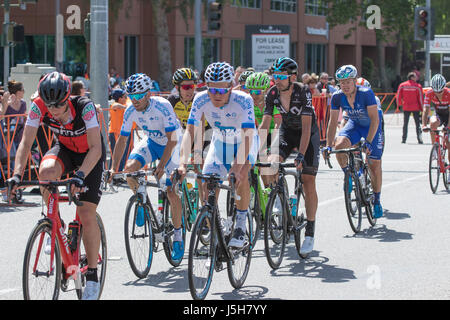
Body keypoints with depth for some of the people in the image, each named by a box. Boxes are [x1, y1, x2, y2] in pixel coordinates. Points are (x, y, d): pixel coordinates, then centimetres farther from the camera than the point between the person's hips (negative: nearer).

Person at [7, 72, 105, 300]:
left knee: (87, 215, -12)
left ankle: (92, 276, 3)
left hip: (90, 155, -3)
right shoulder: (39, 107, -24)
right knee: (46, 172, -34)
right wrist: (17, 174, -37)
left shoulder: (84, 106, -33)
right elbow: (26, 143, -23)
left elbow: (96, 148, -37)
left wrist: (80, 175, -50)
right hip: (65, 149, 3)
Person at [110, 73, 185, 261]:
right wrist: (114, 169, -20)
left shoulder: (163, 107, -31)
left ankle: (178, 235, 8)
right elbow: (122, 140, -12)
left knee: (172, 193, -10)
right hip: (151, 142, 4)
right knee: (129, 169, -25)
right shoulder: (131, 111, -17)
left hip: (171, 145, -4)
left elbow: (172, 139, -31)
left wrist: (162, 165, -39)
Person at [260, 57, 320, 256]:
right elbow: (264, 124, -17)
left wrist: (301, 155, -39)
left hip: (309, 134, -4)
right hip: (287, 131, 4)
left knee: (308, 182, -8)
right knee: (271, 163, -25)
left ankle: (310, 232, 0)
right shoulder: (273, 93, -16)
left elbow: (306, 127, -31)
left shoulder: (303, 92, -28)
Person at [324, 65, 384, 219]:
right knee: (339, 145, -27)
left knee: (374, 164, -6)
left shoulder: (366, 93, -31)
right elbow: (333, 122, -15)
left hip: (372, 126, -3)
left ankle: (377, 201, 13)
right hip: (354, 124, 3)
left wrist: (368, 142, -43)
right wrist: (328, 145, -24)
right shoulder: (337, 97, -19)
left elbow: (375, 119, -33)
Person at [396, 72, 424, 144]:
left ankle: (404, 139, 10)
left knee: (405, 124, 11)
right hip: (416, 108, -2)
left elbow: (398, 96, 4)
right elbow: (421, 98, -5)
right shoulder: (418, 86, -7)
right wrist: (422, 108, 2)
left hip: (406, 108, 2)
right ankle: (419, 139, -1)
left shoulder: (402, 85, 0)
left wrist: (399, 105, 17)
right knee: (418, 124, 5)